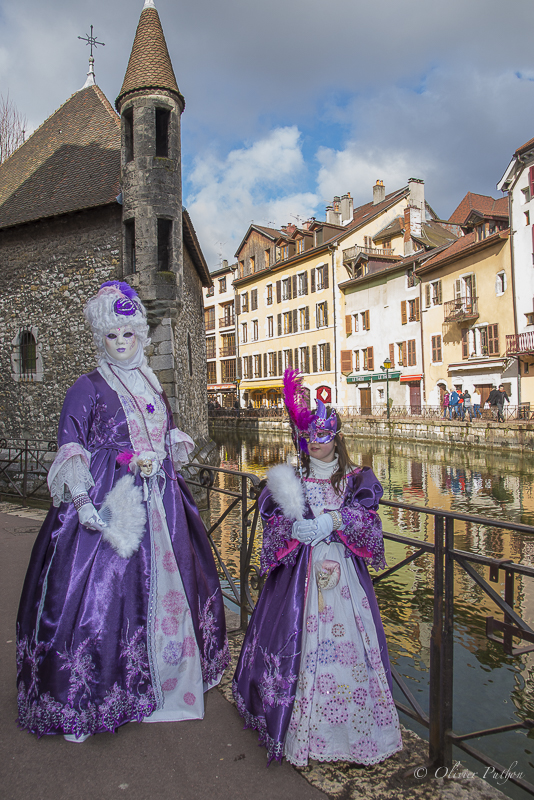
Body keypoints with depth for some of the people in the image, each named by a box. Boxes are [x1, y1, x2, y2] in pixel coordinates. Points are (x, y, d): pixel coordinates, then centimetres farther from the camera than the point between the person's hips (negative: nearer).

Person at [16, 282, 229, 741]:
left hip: (159, 504, 6)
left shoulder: (154, 388, 13)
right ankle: (81, 702, 13)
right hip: (107, 504, -5)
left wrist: (164, 459, 2)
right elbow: (70, 453, -8)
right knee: (101, 592, -5)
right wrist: (81, 501, -19)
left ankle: (165, 678, 33)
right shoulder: (88, 389, -4)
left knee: (168, 585, 13)